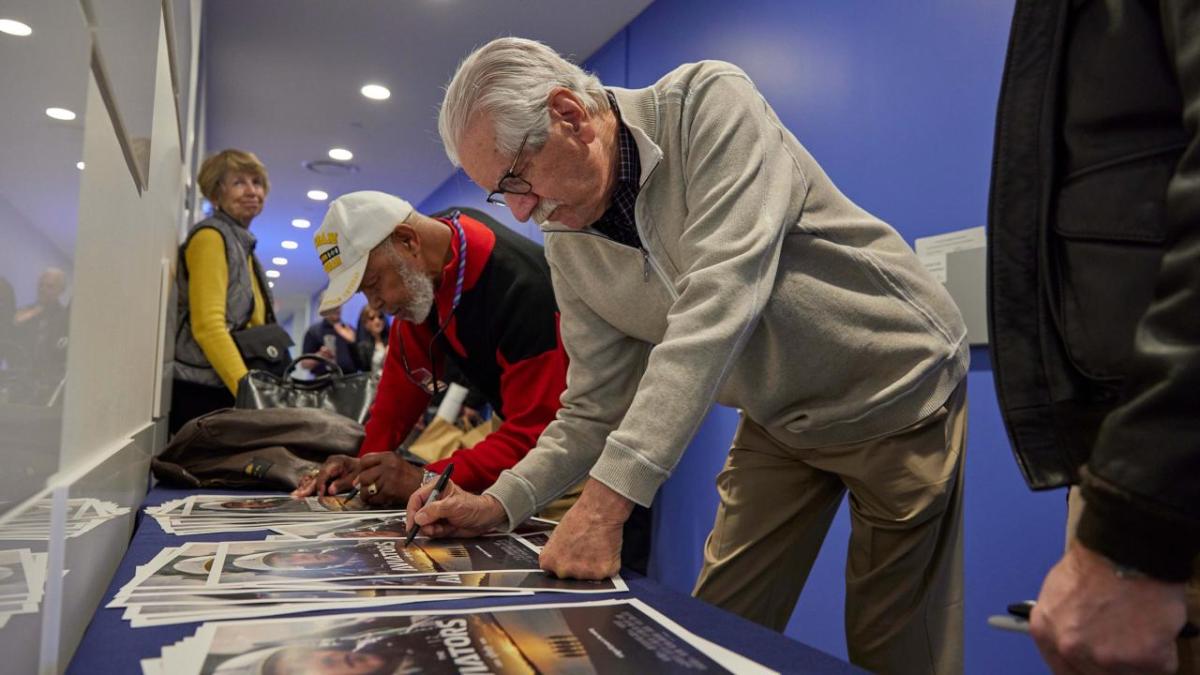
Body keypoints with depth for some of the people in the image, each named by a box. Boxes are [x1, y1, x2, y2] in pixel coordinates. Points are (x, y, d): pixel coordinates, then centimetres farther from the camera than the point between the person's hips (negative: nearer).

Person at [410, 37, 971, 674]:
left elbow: (720, 297, -36)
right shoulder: (568, 249, -5)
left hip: (896, 388, -5)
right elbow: (597, 406, 0)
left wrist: (611, 493, -40)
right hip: (781, 419, 5)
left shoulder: (708, 103, -23)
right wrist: (501, 501, -14)